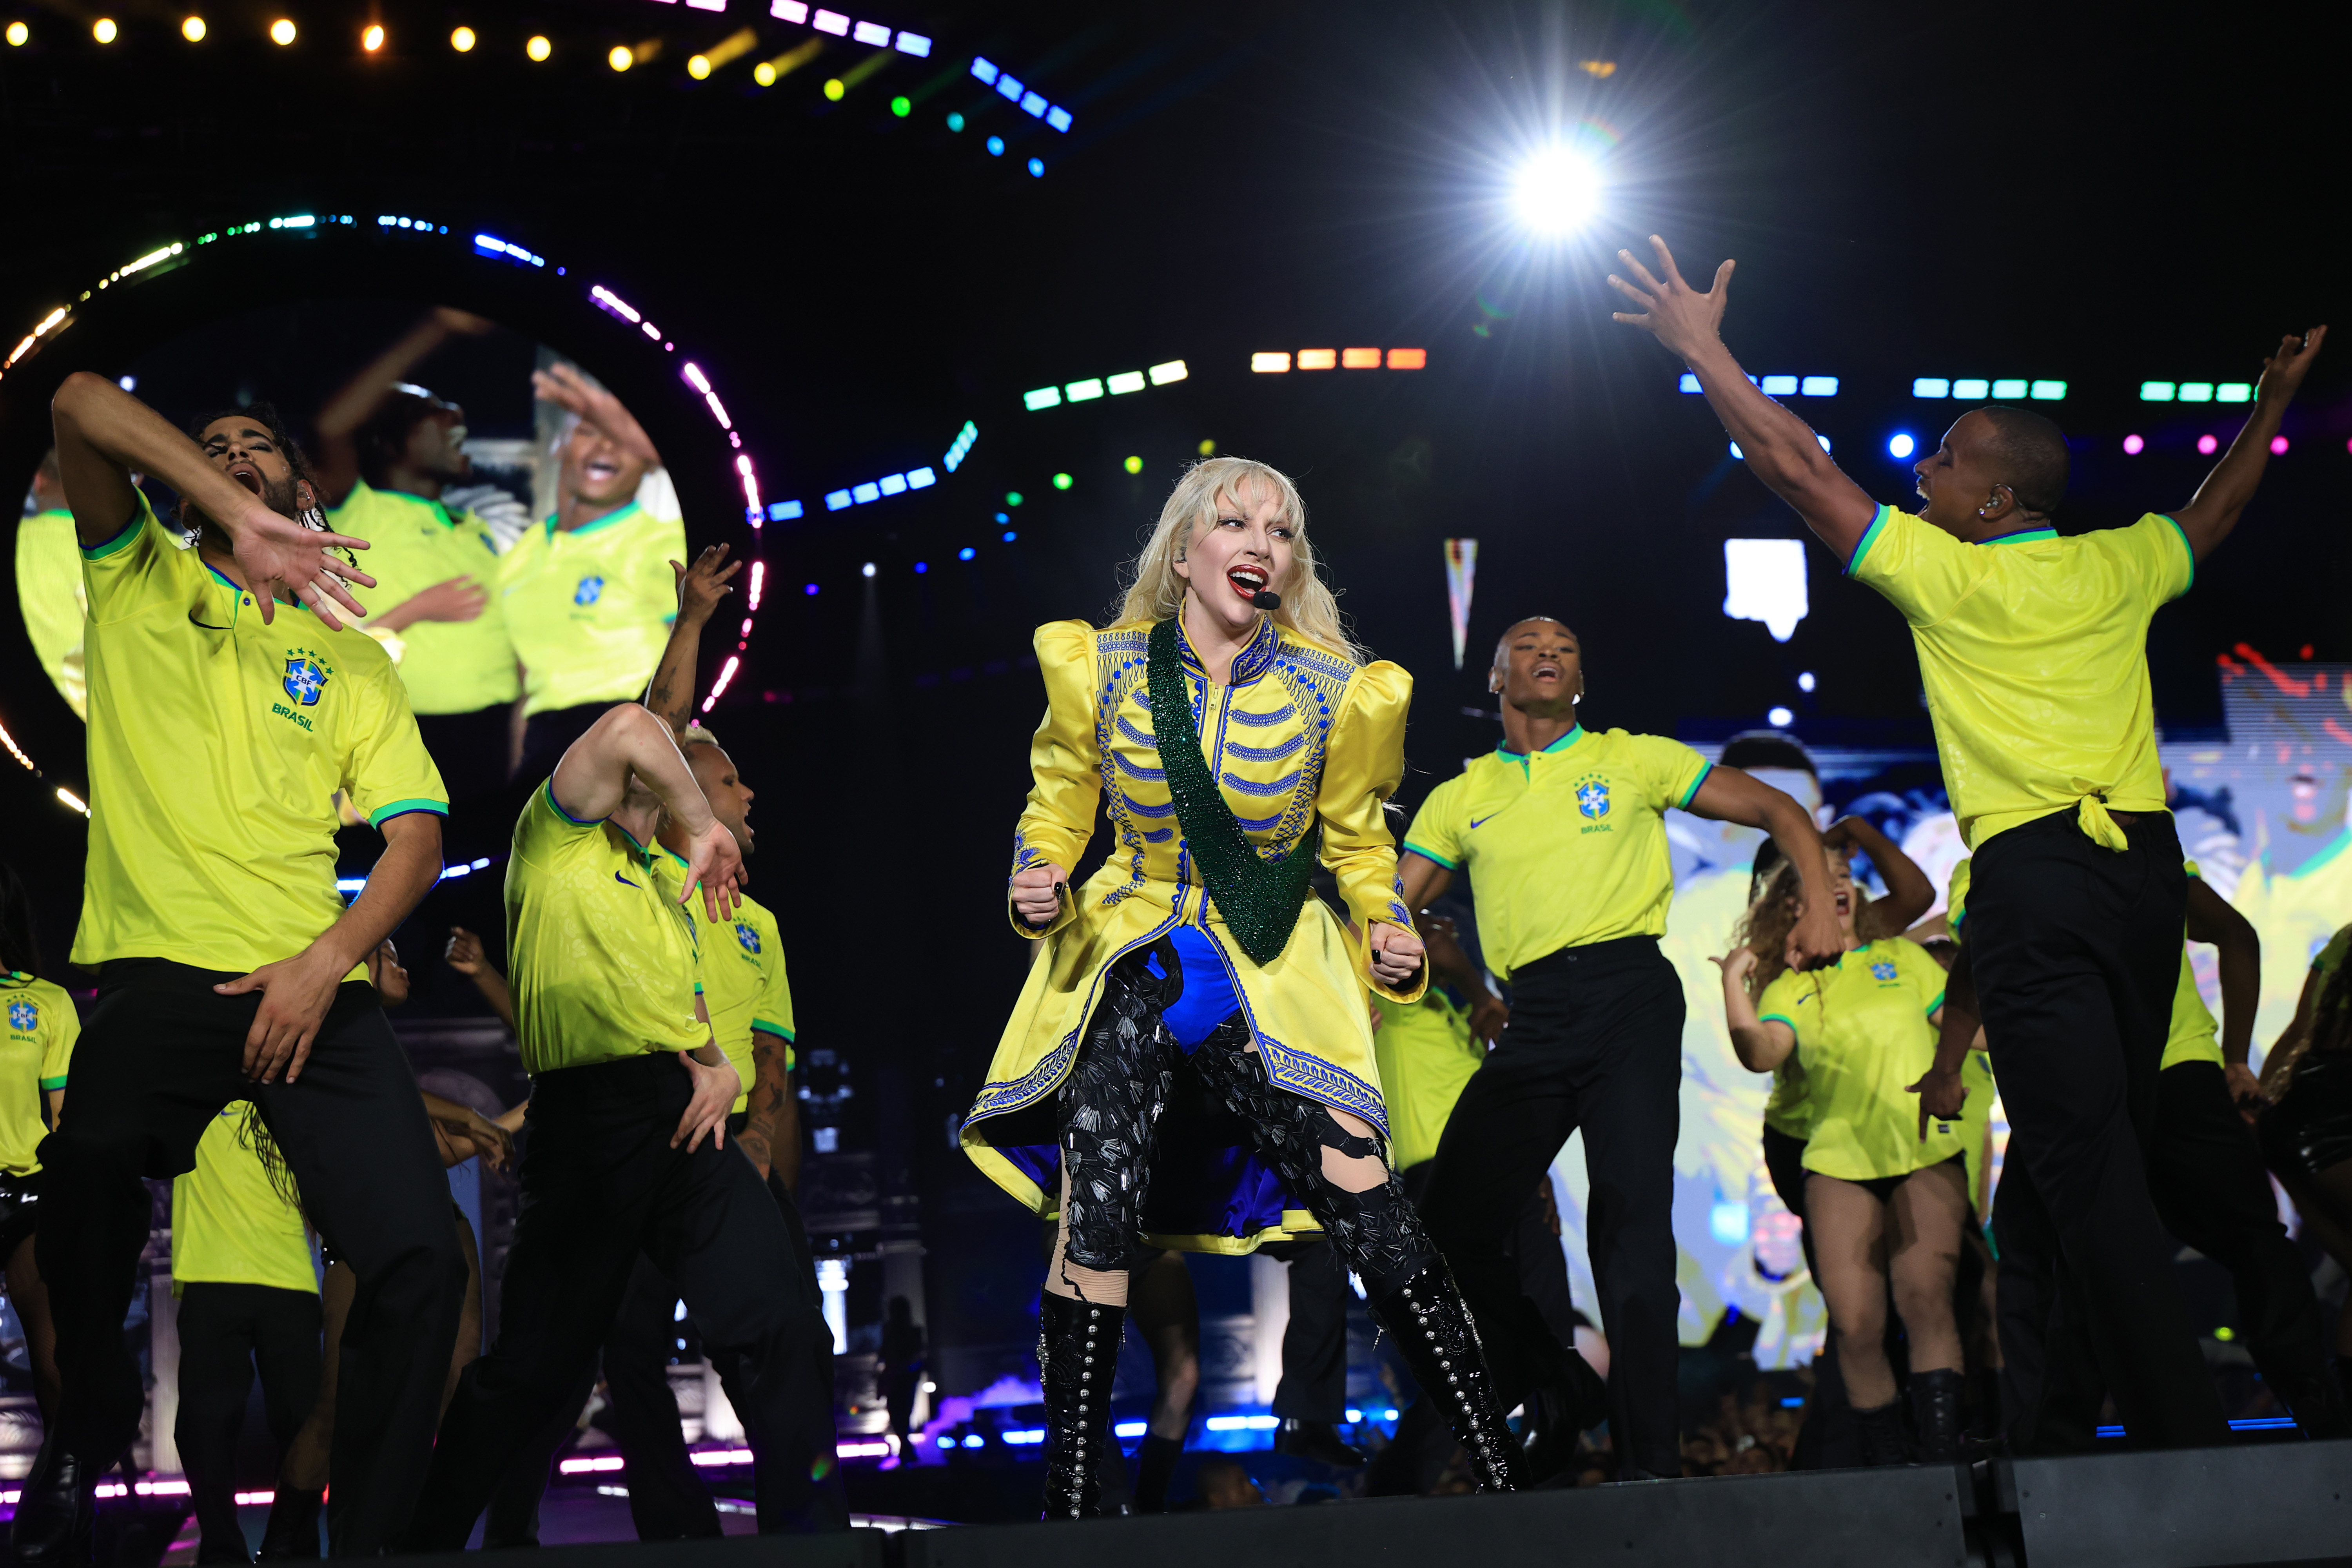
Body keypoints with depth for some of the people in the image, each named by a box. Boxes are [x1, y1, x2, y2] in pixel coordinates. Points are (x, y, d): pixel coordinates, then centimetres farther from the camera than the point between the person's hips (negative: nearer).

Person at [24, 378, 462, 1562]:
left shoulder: (351, 658, 21)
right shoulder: (136, 585, 17)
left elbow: (417, 835, 11)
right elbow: (81, 401, 0)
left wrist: (330, 957, -7)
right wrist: (239, 523, -13)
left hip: (314, 989, 2)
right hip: (155, 979, -1)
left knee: (420, 1261, -14)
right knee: (85, 1233, -20)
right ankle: (88, 1434, 11)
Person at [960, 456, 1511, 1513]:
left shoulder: (1332, 692, -2)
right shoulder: (1102, 668, -1)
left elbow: (1357, 842, 11)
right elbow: (1058, 806, 12)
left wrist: (1389, 932, -7)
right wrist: (1038, 885, -8)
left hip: (1275, 978, 0)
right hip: (1136, 958, 1)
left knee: (1365, 1201, -16)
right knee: (1094, 1213, -14)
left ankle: (1501, 1473, -8)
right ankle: (1069, 1504, -4)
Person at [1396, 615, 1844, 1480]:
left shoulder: (1633, 759, 13)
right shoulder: (1460, 799, 19)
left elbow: (1780, 812, 12)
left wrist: (1819, 906, -4)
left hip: (1627, 994, -3)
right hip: (1533, 1019, 3)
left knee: (1632, 1219, -12)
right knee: (1451, 1222, -6)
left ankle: (1650, 1460, -7)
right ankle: (1556, 1399, 14)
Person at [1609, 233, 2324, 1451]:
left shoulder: (1949, 576, -4)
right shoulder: (2117, 568, 12)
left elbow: (1794, 467, -1)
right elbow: (2212, 512, 34)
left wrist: (1699, 346, 6)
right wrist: (2273, 403, 48)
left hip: (2037, 870, -7)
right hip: (2145, 860, 7)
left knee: (2085, 1165, -9)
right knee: (2112, 1147, 16)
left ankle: (2180, 1430, -14)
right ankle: (2087, 1359, 24)